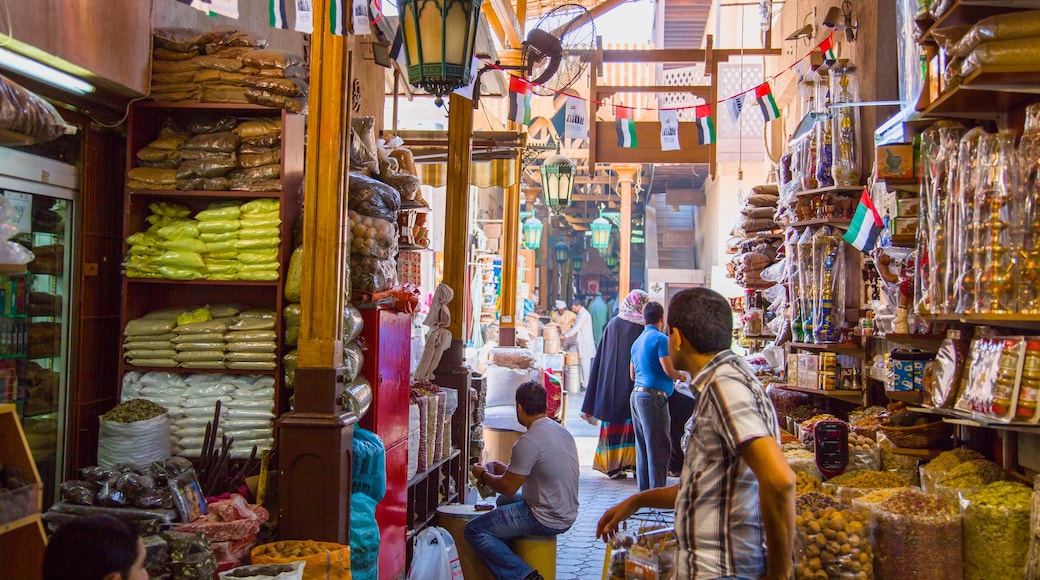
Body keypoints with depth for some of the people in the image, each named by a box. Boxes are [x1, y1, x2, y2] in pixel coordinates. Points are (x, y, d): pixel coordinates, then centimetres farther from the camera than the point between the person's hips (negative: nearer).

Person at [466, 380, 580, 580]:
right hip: (567, 513, 10)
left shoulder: (528, 442, -23)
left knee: (474, 530, -5)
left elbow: (508, 487, -17)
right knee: (504, 501, 31)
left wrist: (483, 474, 2)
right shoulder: (561, 430, 6)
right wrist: (507, 469, 22)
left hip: (546, 520, -9)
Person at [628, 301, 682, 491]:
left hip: (637, 394, 9)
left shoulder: (638, 341, 17)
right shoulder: (661, 339, -9)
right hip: (654, 395, -9)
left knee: (643, 446, 12)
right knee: (659, 446, -5)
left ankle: (644, 489, 15)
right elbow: (669, 369, -18)